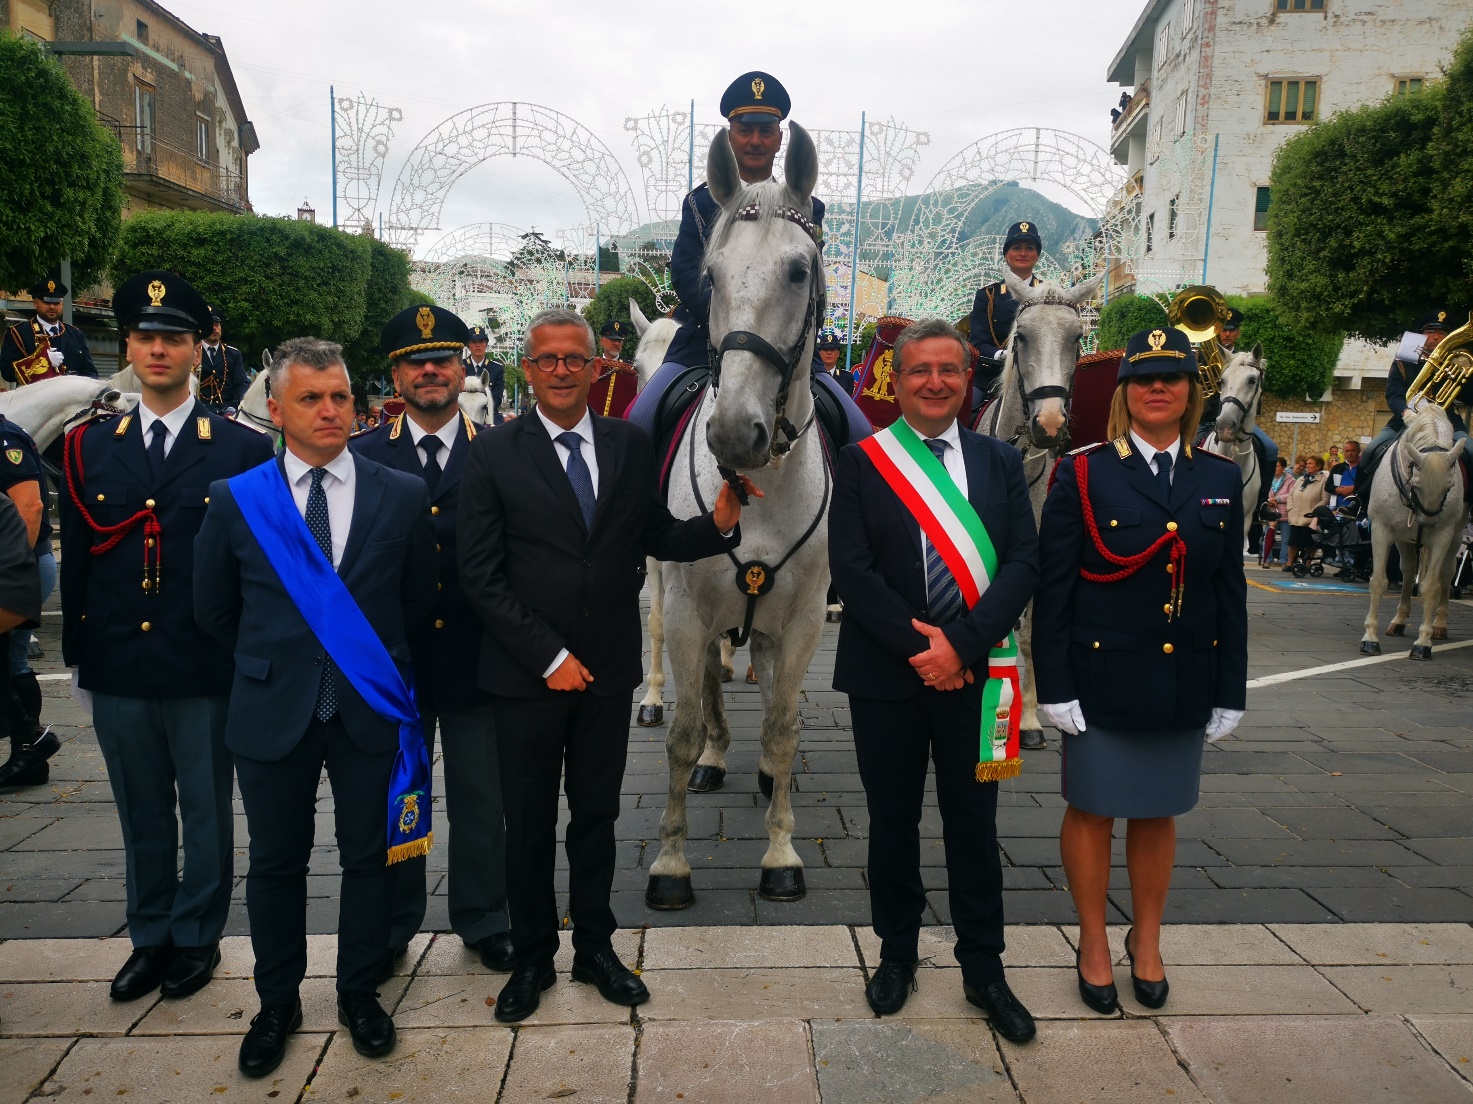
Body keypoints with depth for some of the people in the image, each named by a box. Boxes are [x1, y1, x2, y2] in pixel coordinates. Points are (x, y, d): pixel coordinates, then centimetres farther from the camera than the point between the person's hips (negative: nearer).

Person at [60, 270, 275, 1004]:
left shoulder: (244, 449, -5)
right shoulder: (88, 447, 6)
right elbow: (75, 561, 9)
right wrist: (79, 656, 7)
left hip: (207, 672, -3)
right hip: (117, 673, 3)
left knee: (206, 817, 11)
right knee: (142, 818, 17)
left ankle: (197, 939, 30)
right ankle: (150, 939, 35)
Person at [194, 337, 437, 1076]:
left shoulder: (403, 496, -2)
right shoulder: (234, 500, -2)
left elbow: (419, 600, 7)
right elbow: (213, 611, 8)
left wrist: (380, 660, 10)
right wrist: (271, 663, 11)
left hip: (370, 709, 0)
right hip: (273, 711, 0)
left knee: (367, 856, 12)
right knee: (276, 862, 14)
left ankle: (360, 994, 32)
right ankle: (277, 1003, 34)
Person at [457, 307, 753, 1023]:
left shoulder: (632, 445, 3)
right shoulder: (494, 454, -6)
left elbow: (656, 537, 7)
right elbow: (481, 575, -9)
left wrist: (718, 525, -13)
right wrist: (548, 656, -15)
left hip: (608, 669, 3)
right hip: (526, 673, -2)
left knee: (597, 815, 16)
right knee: (529, 824, 12)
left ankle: (594, 948, 35)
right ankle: (533, 957, 32)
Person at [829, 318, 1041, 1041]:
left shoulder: (1000, 462, 5)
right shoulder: (860, 462, -1)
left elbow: (1023, 563, -4)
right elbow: (851, 569, -9)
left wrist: (961, 644, -16)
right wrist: (917, 647, -16)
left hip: (973, 675, 1)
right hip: (885, 676, -1)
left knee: (973, 825, 11)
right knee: (893, 821, 13)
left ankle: (984, 970, 27)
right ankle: (897, 954, 32)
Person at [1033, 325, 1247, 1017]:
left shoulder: (1221, 480, 5)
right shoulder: (1084, 474, -6)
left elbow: (1230, 592, 7)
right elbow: (1052, 588, -8)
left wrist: (1230, 693, 6)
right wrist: (1054, 686, -11)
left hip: (1183, 683, 3)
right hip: (1102, 680, -3)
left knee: (1158, 815, 16)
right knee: (1092, 811, 9)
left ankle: (1146, 941, 35)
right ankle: (1093, 944, 28)